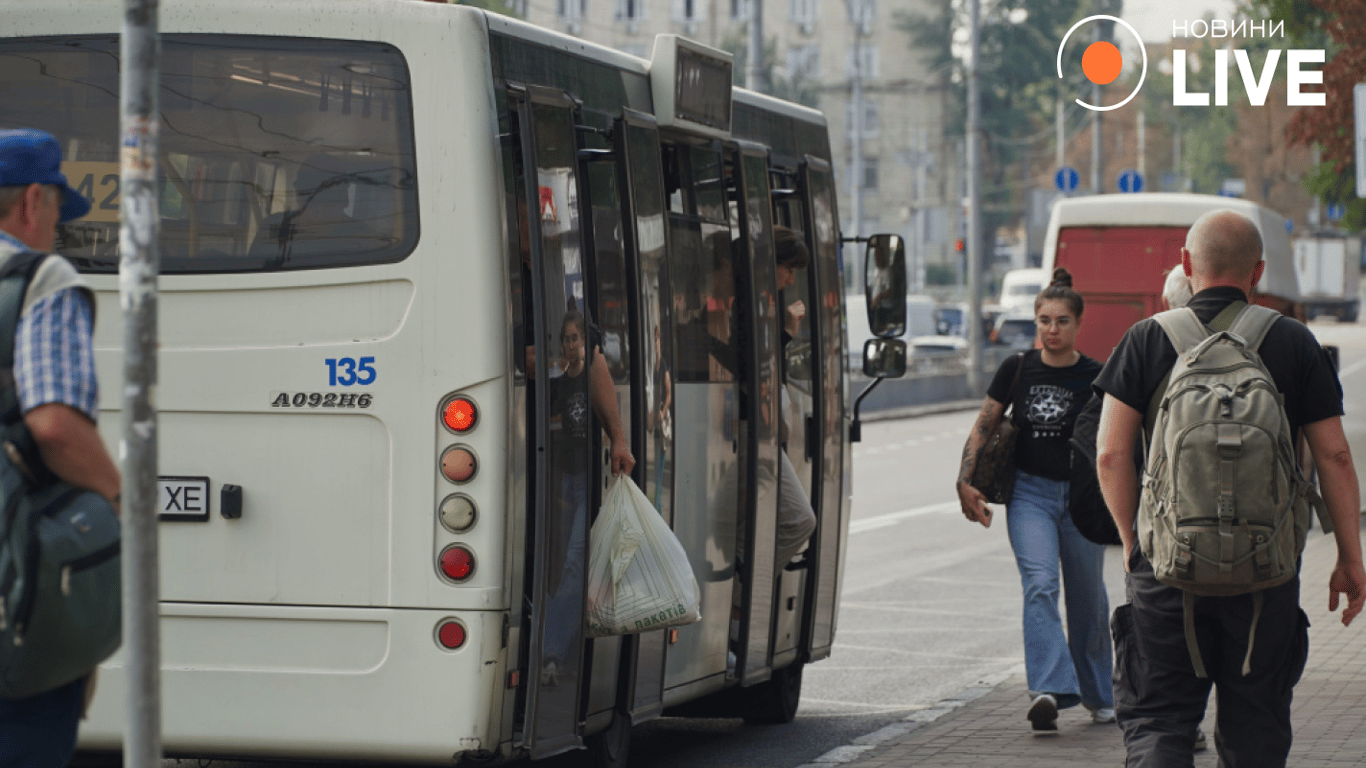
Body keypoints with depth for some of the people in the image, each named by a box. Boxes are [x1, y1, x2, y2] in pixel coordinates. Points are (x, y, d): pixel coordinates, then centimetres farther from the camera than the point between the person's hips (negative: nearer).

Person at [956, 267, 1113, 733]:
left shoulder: (1095, 377, -3)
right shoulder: (1018, 369, 2)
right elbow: (984, 427, 8)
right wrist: (966, 482, -1)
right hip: (1029, 492, 0)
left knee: (1088, 598, 9)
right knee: (1040, 584, -19)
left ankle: (1098, 695, 28)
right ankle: (1049, 690, -29)